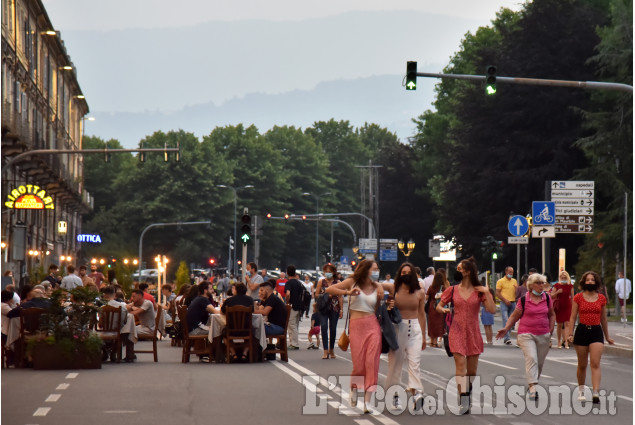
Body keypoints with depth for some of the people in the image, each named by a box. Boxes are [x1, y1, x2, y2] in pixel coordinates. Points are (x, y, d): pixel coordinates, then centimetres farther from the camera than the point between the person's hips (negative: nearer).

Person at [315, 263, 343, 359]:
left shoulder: (337, 283, 7)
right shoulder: (321, 282, 8)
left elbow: (340, 297, 5)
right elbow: (316, 294, 6)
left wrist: (341, 309, 0)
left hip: (334, 308, 1)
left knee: (333, 329, 4)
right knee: (324, 327, -15)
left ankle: (331, 349, 21)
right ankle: (325, 350, -14)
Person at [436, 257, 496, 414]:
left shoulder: (479, 291, 0)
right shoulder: (452, 290, 3)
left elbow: (492, 310, -8)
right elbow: (439, 306, 12)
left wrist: (487, 293, -14)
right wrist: (443, 309, -10)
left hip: (473, 333, 1)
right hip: (457, 331, -1)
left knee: (472, 370, 7)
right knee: (461, 365, -12)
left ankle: (467, 395, 25)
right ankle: (464, 403, -15)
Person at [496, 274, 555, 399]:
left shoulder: (547, 298, 7)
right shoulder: (523, 300, -4)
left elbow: (552, 315, 20)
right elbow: (514, 316, 3)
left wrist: (551, 329, 9)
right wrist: (506, 329, -8)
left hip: (544, 335, 4)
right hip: (526, 334, -4)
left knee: (539, 362, 8)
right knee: (531, 358, -20)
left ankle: (531, 386, 24)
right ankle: (532, 387, -28)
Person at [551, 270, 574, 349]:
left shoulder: (570, 286, 5)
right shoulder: (556, 285, 1)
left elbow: (572, 297, 10)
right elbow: (552, 296, 1)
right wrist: (557, 292, -17)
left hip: (567, 307, 0)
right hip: (559, 307, 0)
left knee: (567, 324, -11)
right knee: (559, 324, 5)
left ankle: (566, 341, -18)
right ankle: (559, 342, 15)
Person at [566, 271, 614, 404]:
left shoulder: (601, 298, 6)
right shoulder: (578, 297, 2)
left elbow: (603, 319, 15)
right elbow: (572, 317, 3)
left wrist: (607, 336, 20)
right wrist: (570, 334, -5)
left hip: (596, 332, 0)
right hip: (582, 331, 0)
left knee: (595, 364, -13)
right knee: (582, 365, 10)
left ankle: (596, 393, -21)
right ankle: (581, 391, 28)